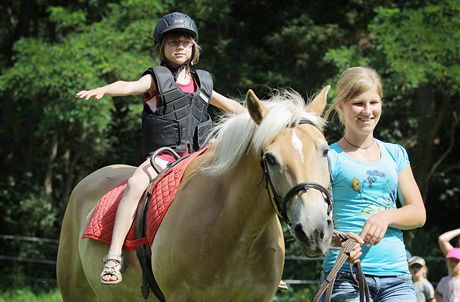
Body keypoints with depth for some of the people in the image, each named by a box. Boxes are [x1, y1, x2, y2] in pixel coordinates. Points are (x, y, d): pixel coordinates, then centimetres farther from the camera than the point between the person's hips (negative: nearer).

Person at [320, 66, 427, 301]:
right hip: (345, 276, -4)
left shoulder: (396, 154, 17)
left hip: (396, 275, 4)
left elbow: (418, 213, 12)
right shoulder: (330, 157, 3)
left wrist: (386, 216, -9)